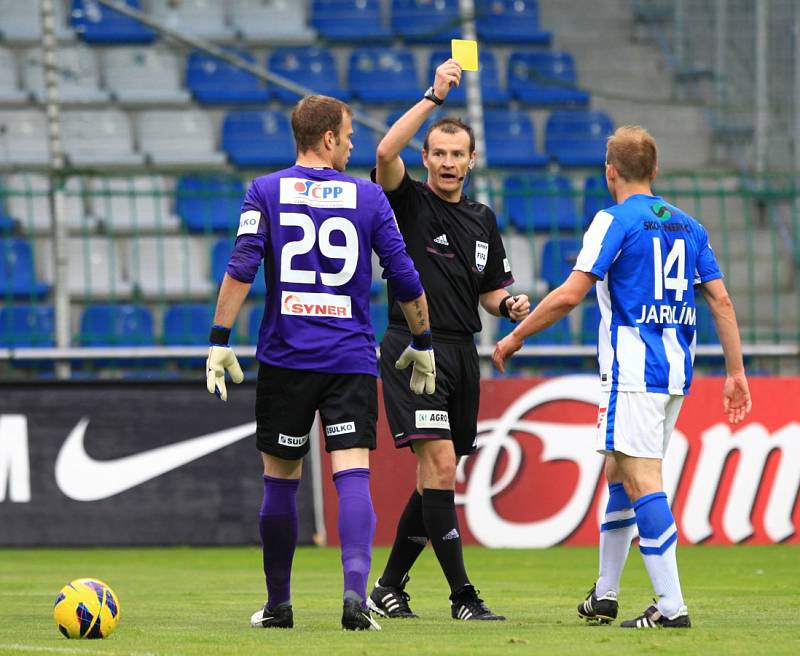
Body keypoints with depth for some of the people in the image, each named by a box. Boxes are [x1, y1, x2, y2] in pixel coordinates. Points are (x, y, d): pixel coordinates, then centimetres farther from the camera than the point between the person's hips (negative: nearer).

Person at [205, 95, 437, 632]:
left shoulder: (266, 192, 3)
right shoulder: (368, 197, 4)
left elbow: (241, 268, -7)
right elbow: (405, 279, 5)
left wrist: (220, 341, -5)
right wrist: (422, 345, 17)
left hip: (285, 359, 1)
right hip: (352, 360, -1)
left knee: (281, 480, 11)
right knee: (353, 473, -8)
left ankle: (278, 605, 18)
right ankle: (355, 588, -29)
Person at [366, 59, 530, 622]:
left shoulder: (482, 220, 15)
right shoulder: (409, 201, -2)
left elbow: (491, 291, 22)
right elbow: (386, 153, -22)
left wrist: (510, 304, -1)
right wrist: (434, 97, -23)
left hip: (462, 354, 7)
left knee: (437, 478, 9)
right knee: (439, 463, -17)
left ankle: (390, 587, 21)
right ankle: (463, 596, -17)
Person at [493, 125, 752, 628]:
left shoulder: (615, 221, -6)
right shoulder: (687, 225, 14)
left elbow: (570, 294, -12)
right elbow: (721, 299, 10)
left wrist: (515, 337, -1)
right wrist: (736, 372, 13)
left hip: (634, 370, -8)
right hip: (677, 371, 8)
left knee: (642, 481, -10)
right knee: (618, 472, 19)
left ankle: (672, 605, -18)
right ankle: (605, 596, 26)